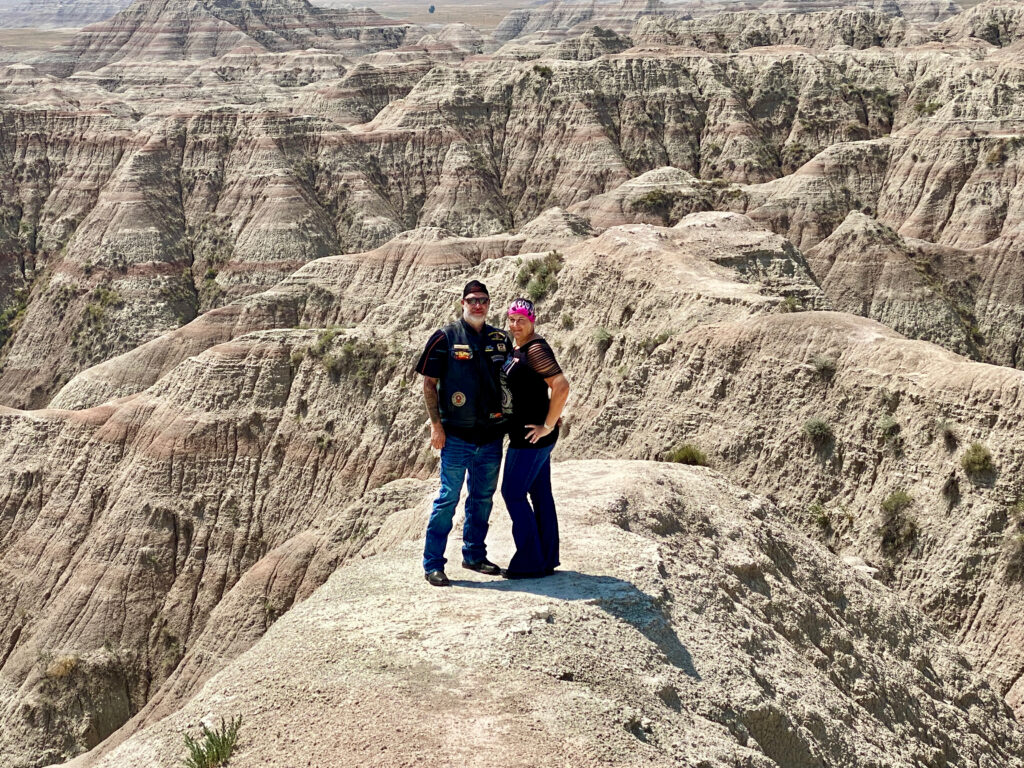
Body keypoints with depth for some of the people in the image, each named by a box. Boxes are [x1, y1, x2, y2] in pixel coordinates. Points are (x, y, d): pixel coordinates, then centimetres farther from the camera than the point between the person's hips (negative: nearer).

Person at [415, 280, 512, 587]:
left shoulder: (501, 339, 10)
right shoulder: (445, 338, -3)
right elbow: (429, 383, -3)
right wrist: (436, 425, -9)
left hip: (491, 435, 5)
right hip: (457, 436, -4)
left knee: (483, 498, 13)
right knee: (448, 499, -2)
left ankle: (474, 554, 27)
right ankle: (433, 563, 6)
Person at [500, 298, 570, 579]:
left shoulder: (536, 349, -16)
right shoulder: (515, 348, 13)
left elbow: (561, 386, -26)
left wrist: (548, 425, -21)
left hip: (531, 436, -9)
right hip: (524, 436, 9)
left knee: (513, 493, -4)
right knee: (540, 493, 12)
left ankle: (529, 562, 1)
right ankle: (547, 559, 19)